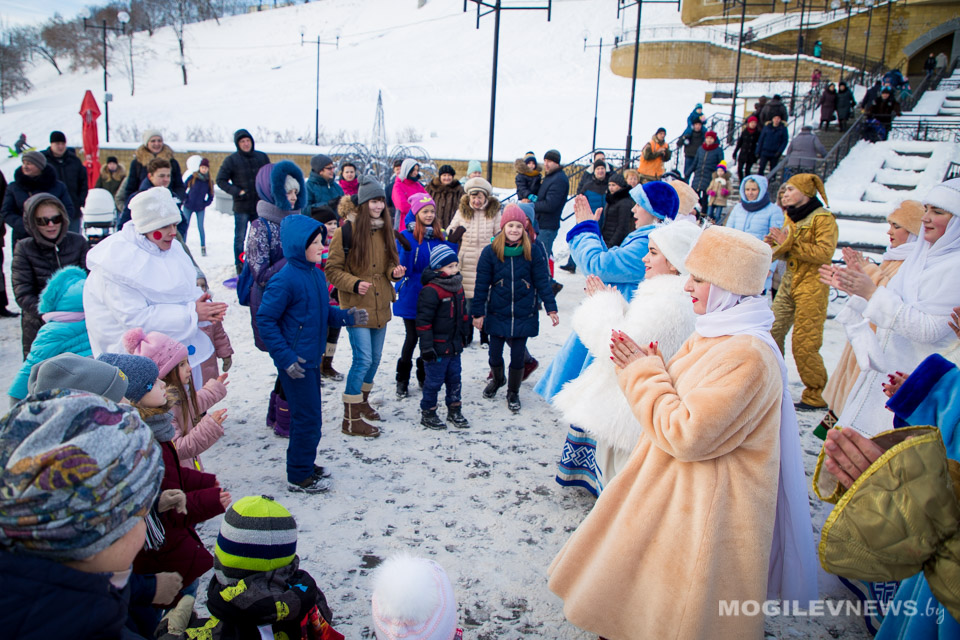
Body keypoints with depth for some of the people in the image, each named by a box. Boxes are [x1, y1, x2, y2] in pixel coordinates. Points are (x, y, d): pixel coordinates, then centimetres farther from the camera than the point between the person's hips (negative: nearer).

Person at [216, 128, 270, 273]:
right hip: (241, 207, -3)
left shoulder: (262, 157, 6)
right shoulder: (231, 160, -2)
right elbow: (220, 180, -1)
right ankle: (240, 268, 12)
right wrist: (236, 191, -14)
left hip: (260, 206, 3)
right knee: (240, 238, 3)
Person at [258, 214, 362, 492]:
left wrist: (347, 317, -1)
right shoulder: (285, 280, -19)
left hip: (311, 359, 9)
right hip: (295, 362, -9)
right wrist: (286, 357, -20)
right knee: (307, 418, 0)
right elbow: (265, 320, -17)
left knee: (309, 414, 20)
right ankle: (299, 477, 15)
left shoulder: (317, 274, 6)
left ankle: (304, 463, 37)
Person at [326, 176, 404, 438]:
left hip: (380, 306, 7)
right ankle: (351, 419, 1)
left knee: (375, 358, 16)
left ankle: (362, 400, 38)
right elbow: (332, 269, -8)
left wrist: (394, 271, -3)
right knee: (363, 359, -10)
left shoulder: (386, 231, 8)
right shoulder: (347, 231, -11)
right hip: (356, 306, -7)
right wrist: (354, 283, -22)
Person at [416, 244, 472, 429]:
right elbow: (423, 320, -20)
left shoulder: (457, 286, 8)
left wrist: (464, 334, 24)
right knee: (434, 381, 3)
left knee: (454, 378, 16)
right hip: (437, 346, -8)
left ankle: (454, 410, 30)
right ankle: (428, 413, 18)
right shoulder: (431, 290, -19)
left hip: (454, 345, 8)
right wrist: (426, 345, -20)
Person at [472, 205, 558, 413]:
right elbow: (481, 284, 0)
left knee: (517, 356, 5)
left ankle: (513, 393, 28)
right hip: (497, 314, 1)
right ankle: (498, 379, 44)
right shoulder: (490, 251, -4)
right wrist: (478, 312, 0)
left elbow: (543, 282, 1)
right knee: (495, 355, 10)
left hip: (524, 315, 0)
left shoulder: (534, 251, -3)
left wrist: (551, 308, -2)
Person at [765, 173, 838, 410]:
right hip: (789, 282, 8)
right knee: (772, 333, 6)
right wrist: (776, 243, -2)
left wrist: (790, 243, -20)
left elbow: (824, 253, -21)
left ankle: (818, 395, 4)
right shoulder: (791, 217, 15)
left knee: (804, 343, -9)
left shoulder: (823, 218, -9)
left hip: (812, 286, -8)